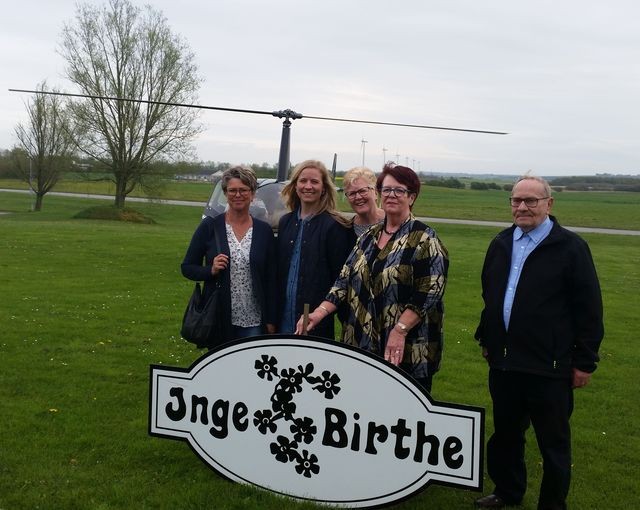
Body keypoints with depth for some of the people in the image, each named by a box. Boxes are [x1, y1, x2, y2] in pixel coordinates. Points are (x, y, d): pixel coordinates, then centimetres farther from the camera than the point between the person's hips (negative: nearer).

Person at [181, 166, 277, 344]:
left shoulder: (264, 230, 4)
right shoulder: (209, 226, 0)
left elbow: (271, 279, 6)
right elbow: (187, 267, 5)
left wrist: (271, 321, 2)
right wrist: (211, 270, -15)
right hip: (218, 317, -1)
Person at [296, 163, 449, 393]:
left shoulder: (424, 239, -7)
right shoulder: (368, 237, 12)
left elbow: (430, 292, -15)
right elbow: (345, 280, 11)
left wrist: (399, 331, -21)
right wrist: (320, 312, -2)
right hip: (363, 344, 5)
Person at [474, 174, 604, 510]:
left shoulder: (570, 247, -10)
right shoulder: (501, 244, 9)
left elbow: (589, 309, -10)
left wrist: (585, 361, -10)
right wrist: (486, 338, 19)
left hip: (549, 366, -6)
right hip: (503, 361, 6)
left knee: (553, 442, 9)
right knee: (505, 433, 20)